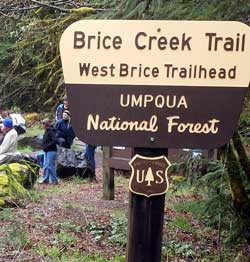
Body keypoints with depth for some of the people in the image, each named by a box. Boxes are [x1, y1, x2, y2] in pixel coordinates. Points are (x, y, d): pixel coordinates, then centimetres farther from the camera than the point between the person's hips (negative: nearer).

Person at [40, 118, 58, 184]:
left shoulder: (51, 131, -14)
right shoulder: (46, 131, 14)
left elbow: (54, 140, -22)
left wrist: (47, 145, -19)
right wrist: (43, 146, 9)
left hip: (51, 151, -10)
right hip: (47, 151, 10)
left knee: (50, 165, -7)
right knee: (46, 166, 12)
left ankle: (54, 180, 1)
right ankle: (45, 179, 19)